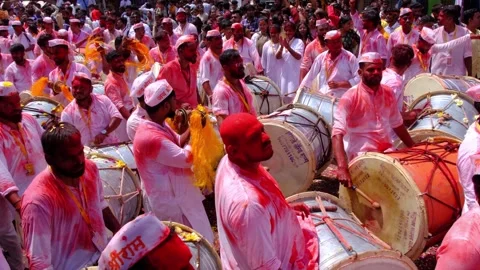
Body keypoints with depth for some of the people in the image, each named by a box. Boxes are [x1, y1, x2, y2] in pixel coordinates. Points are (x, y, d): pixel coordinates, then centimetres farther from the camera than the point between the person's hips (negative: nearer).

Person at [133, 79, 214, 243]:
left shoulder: (159, 125, 0)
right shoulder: (151, 138, -31)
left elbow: (178, 143, 14)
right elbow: (186, 158, -26)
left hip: (176, 193, 10)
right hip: (171, 200, -10)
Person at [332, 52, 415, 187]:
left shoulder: (388, 93, 6)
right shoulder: (350, 97, -13)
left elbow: (397, 124, 21)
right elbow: (337, 133, -23)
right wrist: (342, 167, -35)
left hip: (387, 153, 6)